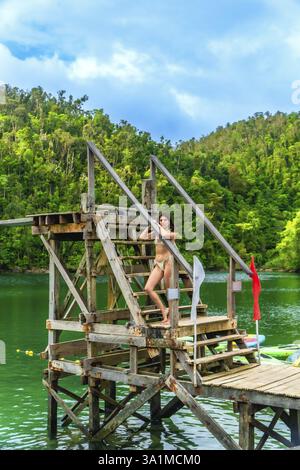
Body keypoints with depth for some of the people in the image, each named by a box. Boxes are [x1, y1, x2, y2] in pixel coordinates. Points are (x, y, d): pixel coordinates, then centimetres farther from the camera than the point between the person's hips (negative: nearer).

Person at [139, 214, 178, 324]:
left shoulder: (172, 233, -1)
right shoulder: (156, 233, 15)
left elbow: (165, 235, -24)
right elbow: (142, 237, 8)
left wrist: (160, 227, -8)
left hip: (168, 262, -6)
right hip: (158, 264, 6)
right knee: (148, 288, -7)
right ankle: (164, 310, 4)